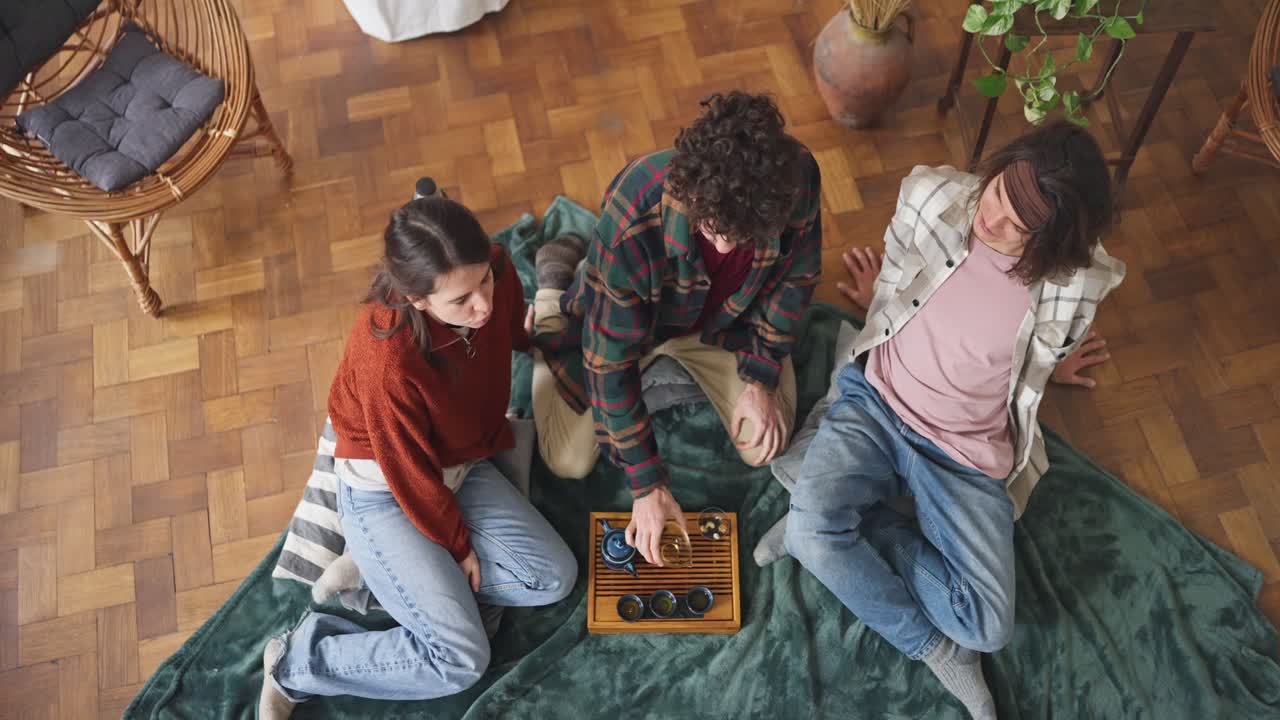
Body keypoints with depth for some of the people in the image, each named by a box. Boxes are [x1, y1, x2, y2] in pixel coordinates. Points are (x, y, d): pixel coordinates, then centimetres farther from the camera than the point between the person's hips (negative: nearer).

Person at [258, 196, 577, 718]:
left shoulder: (493, 272, -21)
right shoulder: (388, 361, -38)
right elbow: (410, 473, -20)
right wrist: (458, 544, -8)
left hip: (462, 467, 7)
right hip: (384, 491, -7)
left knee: (555, 576, -5)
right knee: (462, 661, -13)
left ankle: (393, 580, 5)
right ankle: (295, 665, 5)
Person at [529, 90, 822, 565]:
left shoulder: (795, 178, -33)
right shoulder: (631, 222, -43)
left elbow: (795, 276, -10)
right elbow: (611, 361, -30)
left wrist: (761, 380, -9)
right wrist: (647, 484, -24)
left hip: (722, 318, 3)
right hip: (623, 318, -3)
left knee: (766, 448, 1)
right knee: (568, 462, 2)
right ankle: (555, 283, 18)